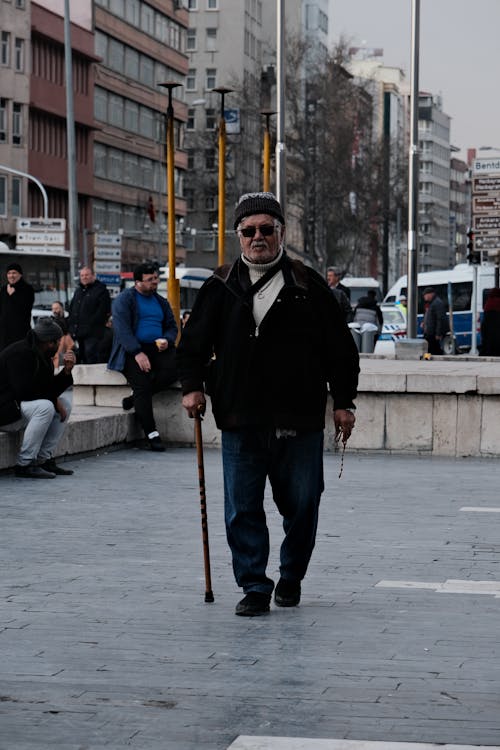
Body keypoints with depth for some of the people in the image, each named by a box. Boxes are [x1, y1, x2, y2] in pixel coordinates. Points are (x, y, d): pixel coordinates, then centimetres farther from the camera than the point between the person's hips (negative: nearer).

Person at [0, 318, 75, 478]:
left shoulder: (40, 354, 10)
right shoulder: (20, 353, -20)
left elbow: (48, 388, 10)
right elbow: (25, 391, -27)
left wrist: (66, 371, -5)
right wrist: (54, 400, -18)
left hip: (19, 403, 11)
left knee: (65, 400, 6)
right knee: (45, 407, -32)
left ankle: (44, 459, 1)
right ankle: (24, 464, -24)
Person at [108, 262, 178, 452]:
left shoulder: (160, 302, 21)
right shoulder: (124, 299, 1)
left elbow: (172, 326, 19)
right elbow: (122, 328, -11)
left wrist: (167, 340, -6)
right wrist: (137, 352, -22)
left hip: (156, 349, 5)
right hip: (131, 351, -5)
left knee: (175, 365, -26)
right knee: (142, 383, -26)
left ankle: (135, 398, -13)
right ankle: (152, 434, -24)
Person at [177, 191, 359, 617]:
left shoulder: (309, 286, 3)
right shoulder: (221, 288, 7)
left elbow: (340, 348, 6)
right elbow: (194, 343, 11)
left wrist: (343, 401, 2)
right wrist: (192, 386, -3)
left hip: (301, 422, -1)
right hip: (241, 422, 1)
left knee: (301, 506, 8)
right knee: (242, 510, -1)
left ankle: (291, 578, 30)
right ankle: (255, 587, 8)